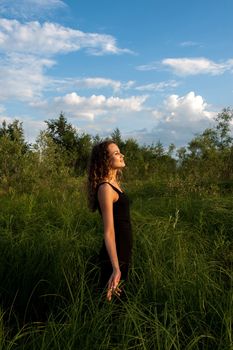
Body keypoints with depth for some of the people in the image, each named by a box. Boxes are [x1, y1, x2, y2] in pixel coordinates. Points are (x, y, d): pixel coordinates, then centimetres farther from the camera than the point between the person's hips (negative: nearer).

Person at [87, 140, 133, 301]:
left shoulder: (114, 184, 7)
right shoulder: (105, 188, -21)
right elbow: (109, 232, -24)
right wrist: (116, 268, -25)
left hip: (122, 252, 9)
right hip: (114, 255, -9)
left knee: (119, 296, 22)